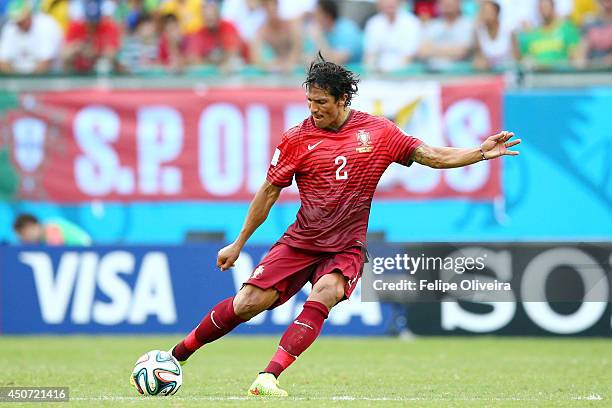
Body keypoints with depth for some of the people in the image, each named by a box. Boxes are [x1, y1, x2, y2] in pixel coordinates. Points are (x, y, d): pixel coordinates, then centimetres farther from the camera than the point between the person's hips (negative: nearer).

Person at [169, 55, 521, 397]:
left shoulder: (378, 131, 1)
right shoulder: (297, 139, 0)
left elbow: (434, 157, 3)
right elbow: (269, 193, 8)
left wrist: (481, 152, -12)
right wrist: (238, 244, 12)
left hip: (346, 248, 0)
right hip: (300, 242, 1)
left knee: (325, 293, -31)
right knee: (248, 303, -11)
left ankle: (269, 377, -36)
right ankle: (180, 352, 11)